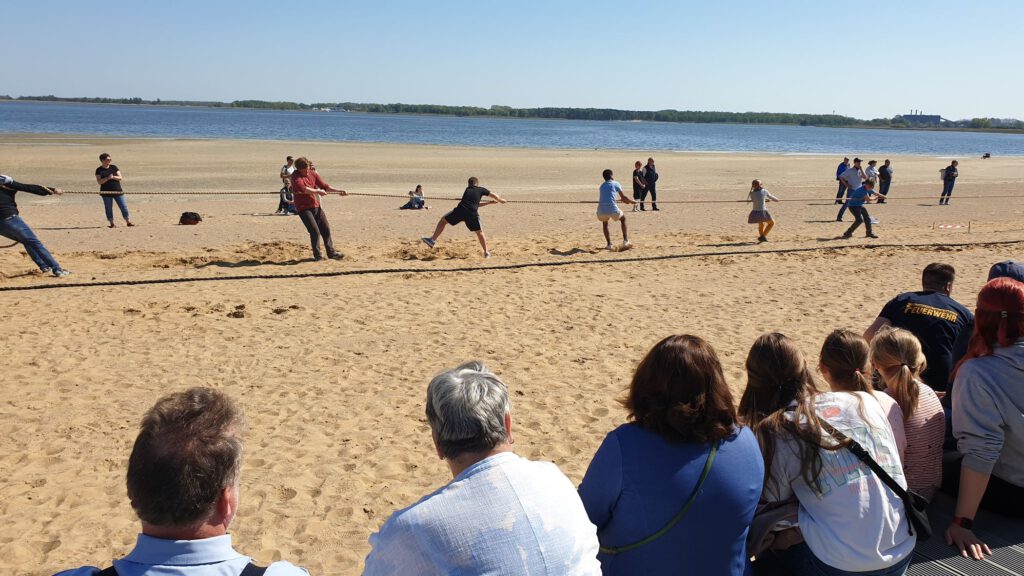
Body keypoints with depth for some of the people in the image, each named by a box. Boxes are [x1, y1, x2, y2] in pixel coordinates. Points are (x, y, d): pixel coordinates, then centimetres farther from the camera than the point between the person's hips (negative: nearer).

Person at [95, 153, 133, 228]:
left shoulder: (114, 167, 7)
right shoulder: (99, 170, 1)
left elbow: (120, 177, 2)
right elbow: (99, 182, -8)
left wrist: (113, 177, -17)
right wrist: (108, 178, -21)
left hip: (117, 191, 1)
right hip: (106, 192, -1)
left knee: (124, 207, -1)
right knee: (108, 208, 2)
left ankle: (128, 222, 6)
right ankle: (111, 223, 10)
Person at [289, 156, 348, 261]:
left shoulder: (313, 173, 5)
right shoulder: (296, 176, -13)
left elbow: (324, 186, 12)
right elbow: (303, 189, -28)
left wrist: (338, 191, 5)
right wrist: (318, 191, -21)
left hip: (316, 206, 6)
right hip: (304, 208, -6)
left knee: (326, 229, 7)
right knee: (315, 231, -12)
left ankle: (331, 252, 19)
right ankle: (317, 255, 2)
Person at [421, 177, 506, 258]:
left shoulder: (467, 189, 29)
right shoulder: (481, 189, 19)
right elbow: (495, 196, 21)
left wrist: (489, 203, 43)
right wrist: (501, 201, 42)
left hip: (461, 210, 1)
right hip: (473, 214, -1)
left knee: (443, 220, 18)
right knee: (479, 232, 19)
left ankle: (433, 240, 9)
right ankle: (486, 252, 19)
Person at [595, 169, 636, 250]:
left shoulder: (602, 186, 24)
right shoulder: (615, 184, 9)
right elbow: (623, 197, 7)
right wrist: (632, 201, 26)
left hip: (601, 210, 3)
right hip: (612, 209, -3)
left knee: (604, 223, 33)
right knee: (623, 219, 26)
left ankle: (609, 244, 22)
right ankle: (625, 240, 16)